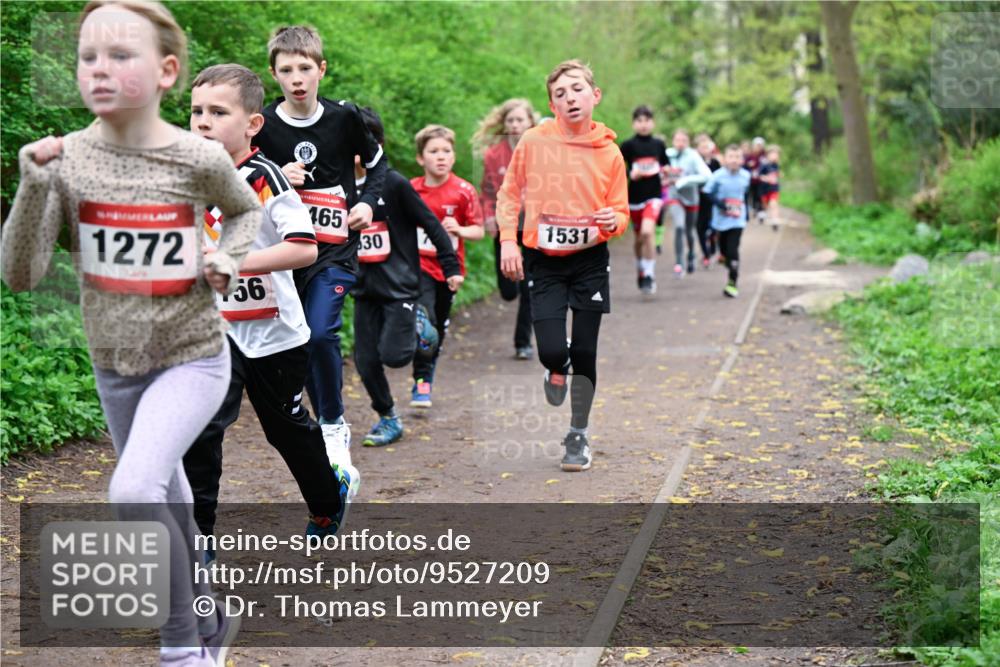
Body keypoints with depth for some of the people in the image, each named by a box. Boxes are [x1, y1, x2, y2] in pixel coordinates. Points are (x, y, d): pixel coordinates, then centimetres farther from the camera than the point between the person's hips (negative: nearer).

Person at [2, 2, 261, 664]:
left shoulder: (199, 158, -15)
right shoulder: (66, 158, -10)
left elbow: (247, 209, 9)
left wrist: (228, 258, -11)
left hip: (191, 358, -4)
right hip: (115, 363, 4)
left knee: (134, 490, -24)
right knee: (166, 504, 20)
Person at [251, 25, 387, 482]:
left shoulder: (344, 117, -3)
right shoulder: (262, 126, -2)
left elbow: (377, 162, 13)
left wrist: (368, 202, -3)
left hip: (335, 249, -2)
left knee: (321, 333, -20)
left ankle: (334, 426, -1)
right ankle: (329, 429, 22)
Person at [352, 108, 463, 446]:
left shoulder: (394, 183, -10)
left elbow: (431, 224, -5)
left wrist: (451, 267, -3)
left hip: (399, 284, -5)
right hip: (365, 287, 5)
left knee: (393, 355, -15)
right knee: (366, 362, 3)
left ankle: (418, 327, 18)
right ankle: (387, 418, 23)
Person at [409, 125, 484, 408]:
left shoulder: (464, 191, -5)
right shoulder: (411, 189, -2)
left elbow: (479, 230, -2)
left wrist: (459, 230, -21)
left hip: (448, 268, 2)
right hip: (419, 265, -2)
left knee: (440, 327, 13)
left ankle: (427, 379, 32)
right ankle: (421, 382, -12)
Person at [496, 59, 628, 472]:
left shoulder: (609, 152, -3)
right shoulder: (533, 142, -4)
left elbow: (621, 212, 3)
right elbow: (509, 193, 5)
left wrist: (612, 221, -19)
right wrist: (508, 240, -6)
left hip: (590, 260, 1)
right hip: (544, 261, 0)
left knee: (584, 353, 2)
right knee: (551, 351, -11)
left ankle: (578, 435, 21)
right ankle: (557, 371, 29)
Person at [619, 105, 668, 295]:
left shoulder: (658, 145, 4)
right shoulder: (628, 145, -3)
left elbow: (666, 166, 19)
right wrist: (630, 175, -21)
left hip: (653, 195, 0)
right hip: (635, 196, 1)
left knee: (647, 231, -21)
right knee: (639, 237, 12)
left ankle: (649, 274, -13)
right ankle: (641, 272, 33)